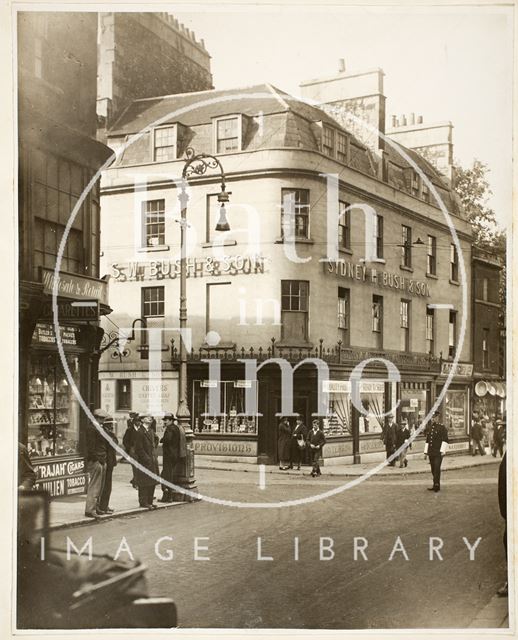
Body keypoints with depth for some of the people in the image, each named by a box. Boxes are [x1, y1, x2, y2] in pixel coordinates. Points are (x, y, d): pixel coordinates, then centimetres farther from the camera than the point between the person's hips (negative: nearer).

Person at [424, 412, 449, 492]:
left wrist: (442, 451, -16)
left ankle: (436, 484, -18)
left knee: (437, 468, -15)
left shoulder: (442, 427, -4)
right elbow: (427, 441, 21)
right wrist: (425, 452, 18)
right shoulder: (430, 428, 16)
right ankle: (436, 486, 13)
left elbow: (445, 440, -9)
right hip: (431, 453, 7)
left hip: (438, 452, -6)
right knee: (433, 469, 7)